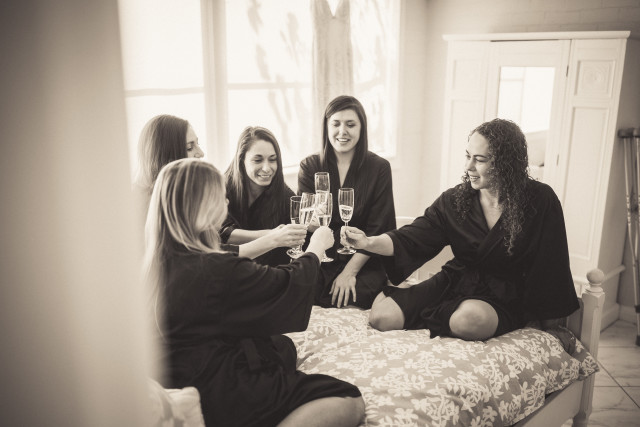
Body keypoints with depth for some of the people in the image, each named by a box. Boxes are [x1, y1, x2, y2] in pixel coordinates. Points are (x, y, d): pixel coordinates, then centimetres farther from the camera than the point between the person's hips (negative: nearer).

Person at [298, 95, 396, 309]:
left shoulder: (379, 168, 0)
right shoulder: (309, 167, 5)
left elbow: (378, 231, -4)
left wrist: (350, 271, -13)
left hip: (364, 262, -1)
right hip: (321, 259, 2)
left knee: (352, 297, -29)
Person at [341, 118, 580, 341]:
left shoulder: (540, 201, -11)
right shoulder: (454, 200, -3)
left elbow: (550, 271, -4)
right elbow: (411, 239, -11)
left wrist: (547, 322, -1)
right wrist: (369, 242, -29)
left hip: (504, 298, -3)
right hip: (456, 282, 3)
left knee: (471, 318, -39)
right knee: (381, 316, -14)